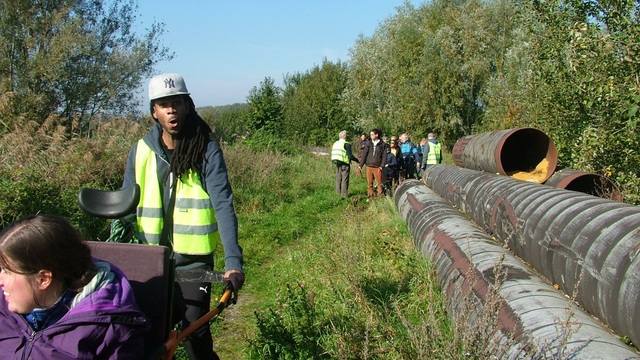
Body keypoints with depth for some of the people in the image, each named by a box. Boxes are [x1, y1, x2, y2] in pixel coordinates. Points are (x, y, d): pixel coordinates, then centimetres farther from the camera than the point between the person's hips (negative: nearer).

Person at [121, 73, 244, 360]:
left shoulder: (206, 150, -8)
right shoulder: (141, 151, 1)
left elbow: (223, 205, -16)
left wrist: (233, 261, -26)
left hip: (193, 260, -3)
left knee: (195, 335, -4)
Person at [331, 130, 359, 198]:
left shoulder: (335, 144, 9)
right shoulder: (346, 144, -13)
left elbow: (333, 154, 13)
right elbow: (350, 156, -16)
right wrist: (357, 160, -2)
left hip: (337, 164, 7)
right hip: (344, 164, -7)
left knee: (338, 178, 14)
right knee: (345, 179, -1)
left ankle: (338, 192, 20)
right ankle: (344, 194, 1)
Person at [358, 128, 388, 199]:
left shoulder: (382, 145, 2)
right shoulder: (368, 143, 8)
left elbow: (384, 156, 0)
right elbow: (364, 155, 7)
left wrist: (381, 166, -12)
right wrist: (360, 166, 1)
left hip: (377, 167, -3)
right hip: (369, 166, 3)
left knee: (379, 183, -3)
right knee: (369, 183, 6)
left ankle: (380, 197, 3)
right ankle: (370, 197, 13)